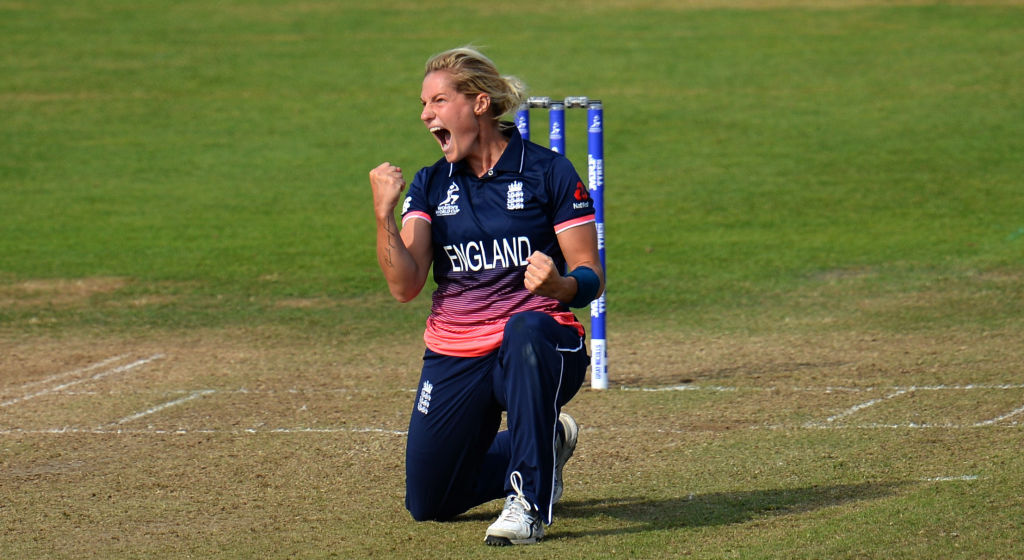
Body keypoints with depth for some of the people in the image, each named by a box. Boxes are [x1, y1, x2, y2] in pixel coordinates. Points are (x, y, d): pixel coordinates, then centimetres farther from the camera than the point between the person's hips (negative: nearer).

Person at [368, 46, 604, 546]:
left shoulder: (548, 173, -4)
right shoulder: (430, 185, 8)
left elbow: (591, 276, -7)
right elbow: (404, 286, -4)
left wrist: (561, 286, -30)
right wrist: (384, 212, -18)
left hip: (541, 351, -5)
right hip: (455, 360, 5)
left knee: (526, 328, -41)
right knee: (428, 505, 5)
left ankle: (530, 500, -30)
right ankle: (546, 446, 32)